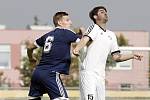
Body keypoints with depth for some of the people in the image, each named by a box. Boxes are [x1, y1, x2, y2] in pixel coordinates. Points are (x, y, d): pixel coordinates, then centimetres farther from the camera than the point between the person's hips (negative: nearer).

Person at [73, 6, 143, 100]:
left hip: (101, 74, 7)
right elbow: (85, 39, -21)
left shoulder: (111, 35, 20)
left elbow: (116, 57, 22)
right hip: (88, 72, -7)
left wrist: (132, 56, 9)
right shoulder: (94, 28, 1)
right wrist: (77, 49, -41)